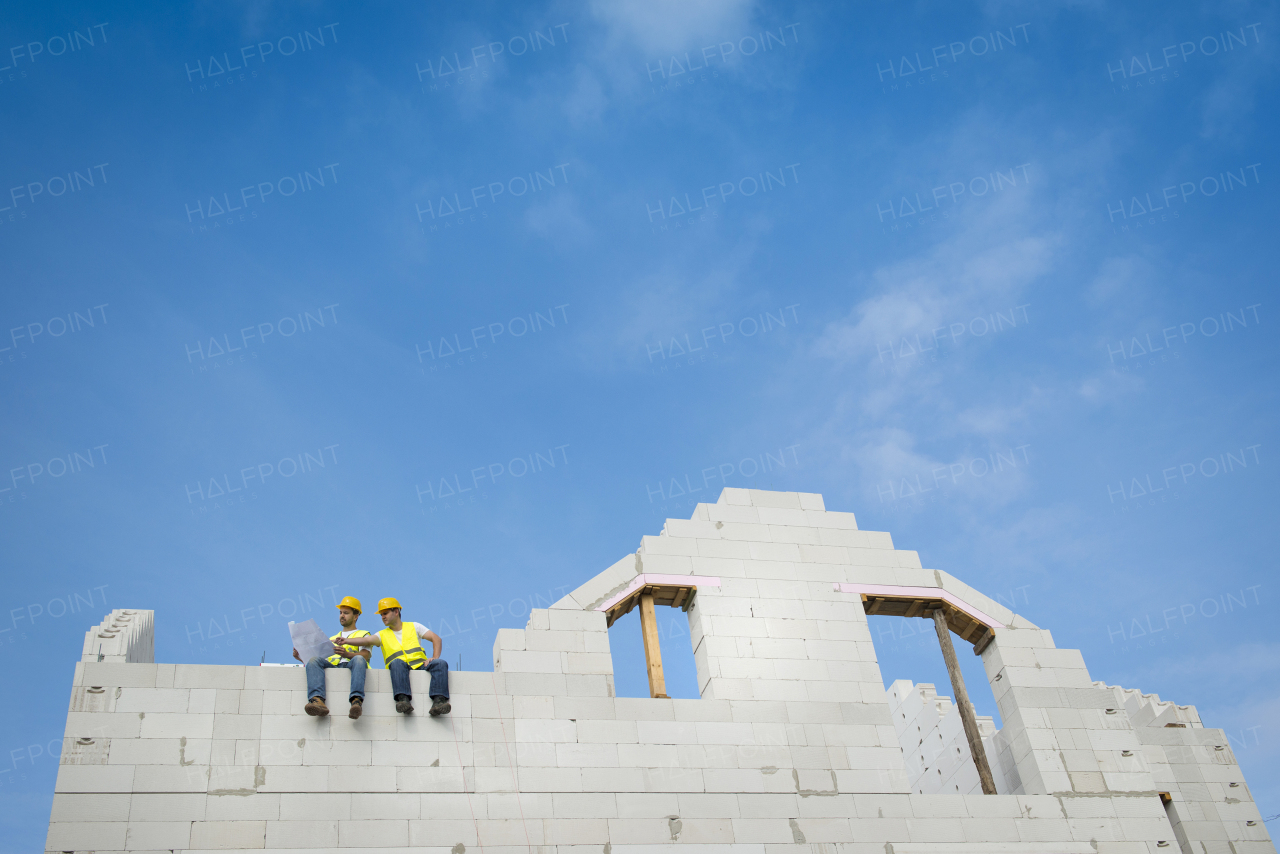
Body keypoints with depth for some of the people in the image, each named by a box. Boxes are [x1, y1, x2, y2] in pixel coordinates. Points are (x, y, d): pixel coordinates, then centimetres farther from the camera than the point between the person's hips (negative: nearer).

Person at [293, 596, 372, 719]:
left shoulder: (363, 635, 25)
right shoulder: (332, 639, 39)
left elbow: (366, 655, 3)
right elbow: (321, 659, 27)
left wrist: (347, 654, -18)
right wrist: (301, 657, 7)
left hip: (350, 665, -3)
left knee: (359, 659, -38)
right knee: (314, 660, -29)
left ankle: (356, 701, -59)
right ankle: (317, 700, -51)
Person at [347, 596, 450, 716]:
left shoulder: (414, 627, 19)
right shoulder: (382, 635, 19)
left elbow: (437, 639, 10)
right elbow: (366, 640, -2)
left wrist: (434, 658, -7)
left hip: (421, 666, 1)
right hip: (400, 670, -1)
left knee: (440, 663, -28)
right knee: (397, 662, -35)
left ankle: (438, 701, -46)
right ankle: (404, 700, -52)